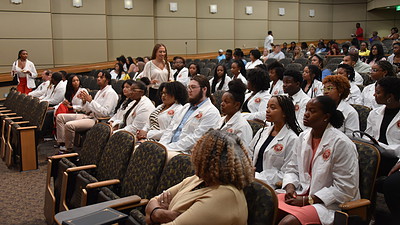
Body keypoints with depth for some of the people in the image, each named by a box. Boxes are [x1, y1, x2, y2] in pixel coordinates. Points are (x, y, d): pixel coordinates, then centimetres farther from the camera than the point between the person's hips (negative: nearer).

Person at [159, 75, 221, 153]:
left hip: (186, 153, -7)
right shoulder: (186, 106, 21)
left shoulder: (212, 112, -6)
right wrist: (162, 145, -1)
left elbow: (196, 138, -15)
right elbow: (171, 128, 17)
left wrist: (169, 148, -18)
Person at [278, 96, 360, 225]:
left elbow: (345, 189, -17)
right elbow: (293, 169, 17)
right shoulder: (304, 137, 6)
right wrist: (290, 186, -6)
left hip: (330, 204, -6)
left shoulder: (341, 144, -16)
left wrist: (307, 200, -18)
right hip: (303, 194, 7)